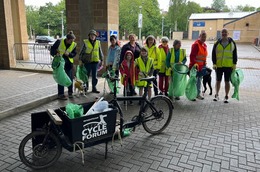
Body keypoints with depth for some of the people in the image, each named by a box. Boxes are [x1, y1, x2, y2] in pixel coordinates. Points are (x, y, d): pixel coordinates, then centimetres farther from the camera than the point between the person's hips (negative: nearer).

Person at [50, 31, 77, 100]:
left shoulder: (74, 44, -4)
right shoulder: (59, 42, -12)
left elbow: (74, 53, 0)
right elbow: (52, 49, -4)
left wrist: (69, 54, -20)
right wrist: (56, 53, -22)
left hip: (68, 63, 3)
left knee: (70, 78, 5)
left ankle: (70, 92, 23)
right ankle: (60, 94, 9)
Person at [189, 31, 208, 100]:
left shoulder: (204, 45, 13)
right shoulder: (196, 44, -14)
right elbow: (192, 55, -20)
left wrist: (204, 63, 16)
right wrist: (194, 63, -28)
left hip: (201, 66, 8)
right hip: (195, 66, -8)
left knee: (199, 80, 15)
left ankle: (198, 94, 26)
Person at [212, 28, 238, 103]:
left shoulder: (232, 43, 4)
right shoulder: (217, 43, 3)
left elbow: (235, 54, 6)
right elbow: (213, 54, 3)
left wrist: (234, 64, -1)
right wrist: (214, 63, -5)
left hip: (229, 66, 0)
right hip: (219, 65, 0)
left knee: (227, 81, 5)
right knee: (218, 81, 8)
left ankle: (226, 97, 15)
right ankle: (216, 95, 20)